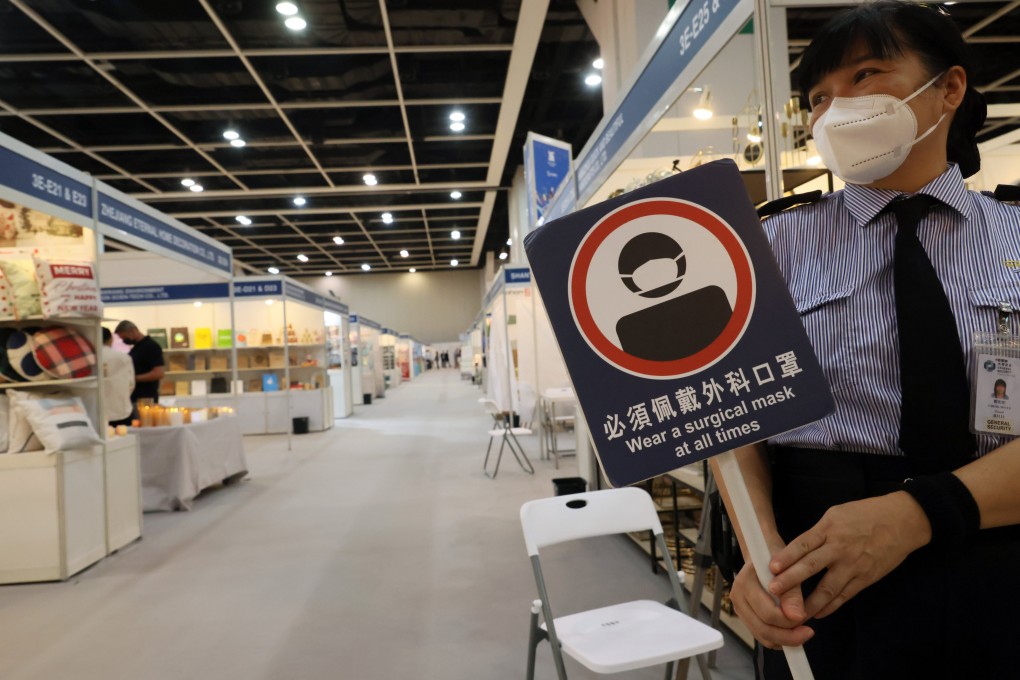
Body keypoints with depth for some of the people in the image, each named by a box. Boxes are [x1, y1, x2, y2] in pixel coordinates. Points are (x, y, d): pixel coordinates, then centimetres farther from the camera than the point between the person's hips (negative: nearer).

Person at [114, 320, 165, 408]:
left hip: (145, 399, -9)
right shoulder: (135, 348, 17)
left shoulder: (151, 346, -11)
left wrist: (134, 378, -19)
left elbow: (158, 373, -19)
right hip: (133, 398, 9)